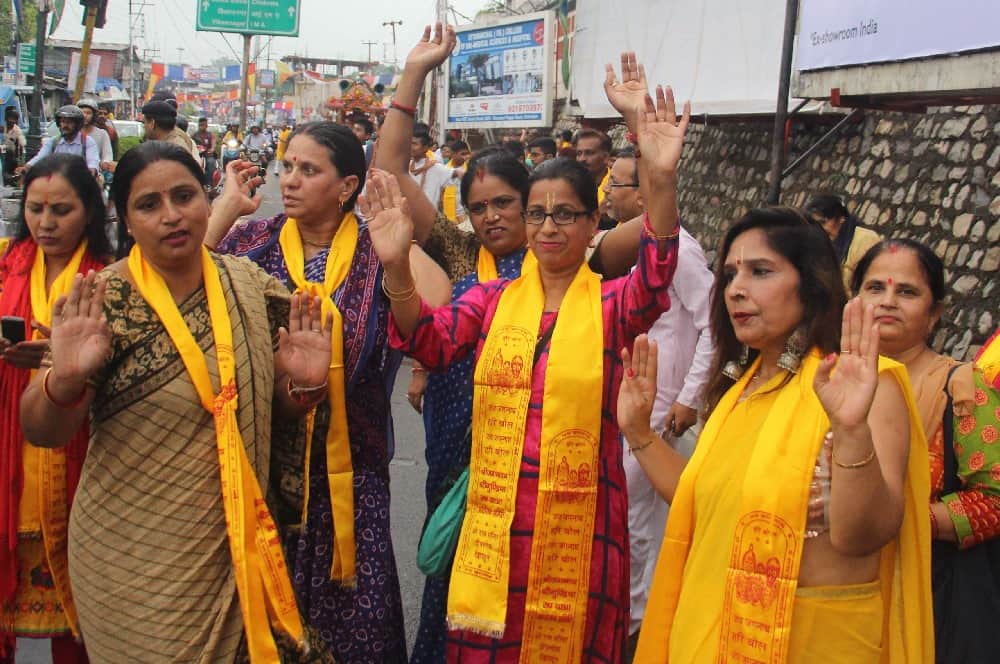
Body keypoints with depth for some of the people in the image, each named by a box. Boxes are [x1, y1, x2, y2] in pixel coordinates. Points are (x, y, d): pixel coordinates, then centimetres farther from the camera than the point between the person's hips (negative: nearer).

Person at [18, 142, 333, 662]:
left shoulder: (249, 286, -2)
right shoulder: (104, 302, -12)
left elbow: (278, 406, 7)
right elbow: (41, 432, -15)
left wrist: (304, 384, -14)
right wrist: (65, 380, -35)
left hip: (235, 550, 4)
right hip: (134, 565, -3)